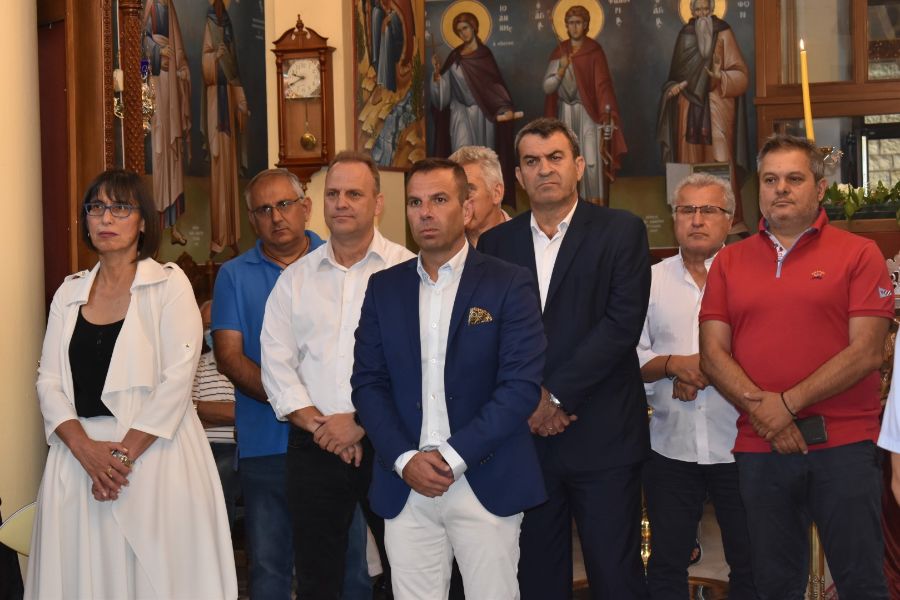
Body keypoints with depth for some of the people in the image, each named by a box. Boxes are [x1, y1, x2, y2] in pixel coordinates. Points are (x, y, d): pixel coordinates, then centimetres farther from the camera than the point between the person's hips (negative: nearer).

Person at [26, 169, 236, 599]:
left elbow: (177, 381, -9)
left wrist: (124, 453, -15)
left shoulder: (169, 284, -1)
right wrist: (85, 448, -11)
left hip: (154, 453, -4)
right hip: (79, 456, 4)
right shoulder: (69, 292, 12)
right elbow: (49, 380, 6)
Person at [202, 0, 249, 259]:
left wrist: (242, 103, 13)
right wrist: (215, 56, -31)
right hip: (215, 100, -7)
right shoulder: (209, 27, -4)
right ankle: (217, 238, -4)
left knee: (230, 168, 8)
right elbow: (206, 69, -12)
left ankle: (231, 235, 14)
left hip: (229, 98, 7)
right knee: (217, 169, -7)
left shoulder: (227, 27, 15)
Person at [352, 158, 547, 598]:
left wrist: (452, 457, -14)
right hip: (405, 485, 3)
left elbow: (522, 384, -9)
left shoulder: (509, 285, -1)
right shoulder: (383, 288, 10)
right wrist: (405, 459, -8)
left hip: (486, 486, -3)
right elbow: (368, 382, 6)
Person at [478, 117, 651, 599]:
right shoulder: (495, 243, 11)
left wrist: (557, 396, -12)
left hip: (602, 436, -3)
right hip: (525, 435, 3)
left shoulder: (621, 231, 1)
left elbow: (622, 323, -9)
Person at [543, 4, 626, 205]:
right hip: (565, 114, 3)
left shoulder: (594, 51, -1)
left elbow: (603, 85, -7)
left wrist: (607, 117, -15)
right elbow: (547, 87, 5)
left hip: (589, 113, -3)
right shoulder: (559, 52, 8)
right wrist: (561, 69, -12)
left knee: (592, 162, -10)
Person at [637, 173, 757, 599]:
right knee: (666, 564, 11)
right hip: (670, 447, 2)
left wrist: (710, 370, -15)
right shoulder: (650, 280, 8)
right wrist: (672, 364, -11)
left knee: (751, 564, 8)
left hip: (738, 446, -2)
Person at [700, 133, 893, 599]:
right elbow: (712, 353, 5)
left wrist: (788, 404, -13)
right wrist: (759, 407, -11)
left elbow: (866, 352, -8)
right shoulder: (729, 262, 10)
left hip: (844, 444, -3)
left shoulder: (859, 254, 0)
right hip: (759, 450, 3)